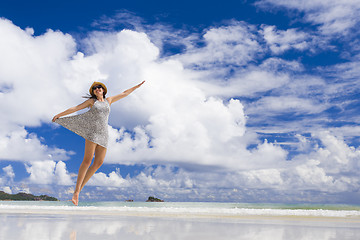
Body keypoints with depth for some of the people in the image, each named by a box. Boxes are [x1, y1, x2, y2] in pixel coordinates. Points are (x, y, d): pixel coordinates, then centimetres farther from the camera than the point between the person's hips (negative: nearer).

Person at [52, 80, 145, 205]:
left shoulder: (108, 100, 21)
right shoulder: (91, 101, 12)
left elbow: (124, 93, 28)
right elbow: (75, 108, 14)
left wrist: (137, 86, 31)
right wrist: (59, 115, 14)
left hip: (103, 134, 5)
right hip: (92, 131, -4)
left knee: (99, 162, -4)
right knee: (87, 160, -16)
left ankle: (80, 187, 3)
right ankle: (76, 192, -16)